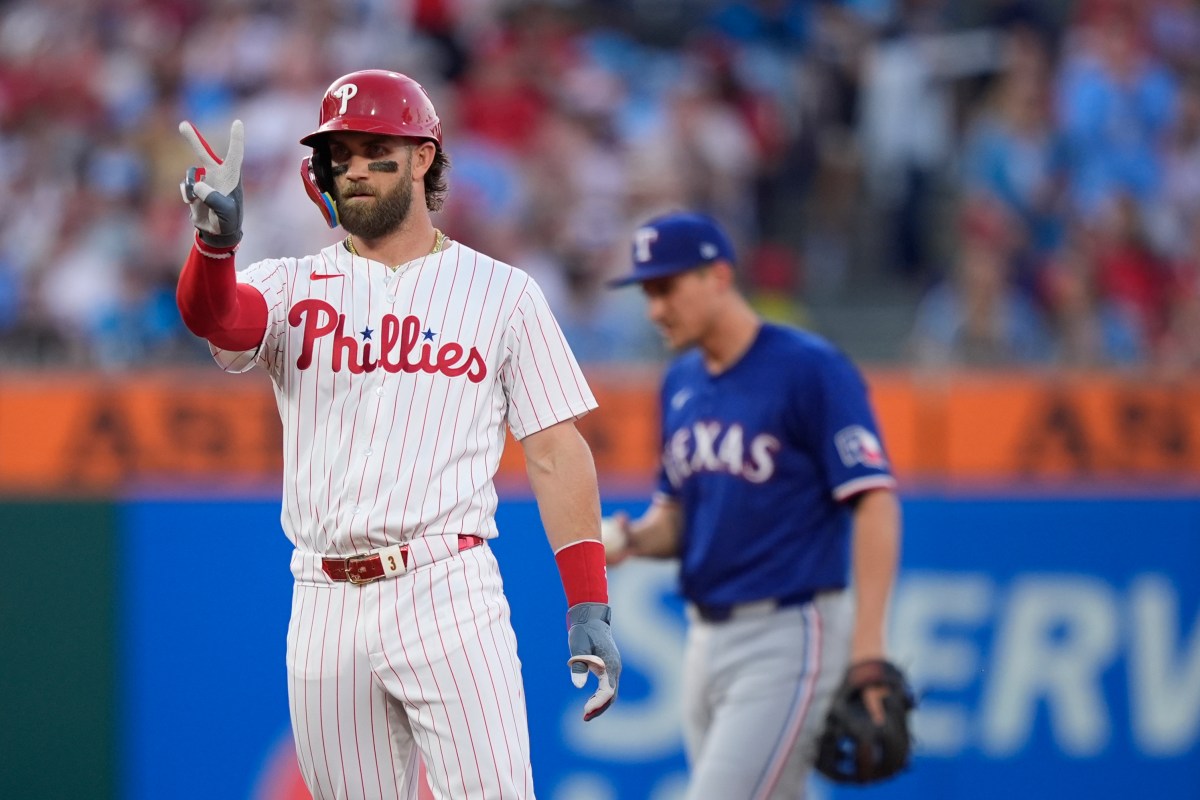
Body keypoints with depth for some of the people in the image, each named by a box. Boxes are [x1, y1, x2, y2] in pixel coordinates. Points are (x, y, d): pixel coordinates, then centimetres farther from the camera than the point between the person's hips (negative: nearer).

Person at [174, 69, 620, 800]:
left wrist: (589, 606, -3)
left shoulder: (502, 293, 7)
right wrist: (216, 239, -35)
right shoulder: (293, 288, 11)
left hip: (448, 594, -3)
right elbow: (215, 315, -12)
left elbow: (555, 451, 5)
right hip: (327, 607, 3)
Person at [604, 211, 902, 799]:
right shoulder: (681, 383, 12)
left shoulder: (811, 369, -11)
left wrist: (867, 647, -23)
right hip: (707, 636, 8)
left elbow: (875, 502, -16)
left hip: (790, 635, -8)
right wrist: (629, 539, -3)